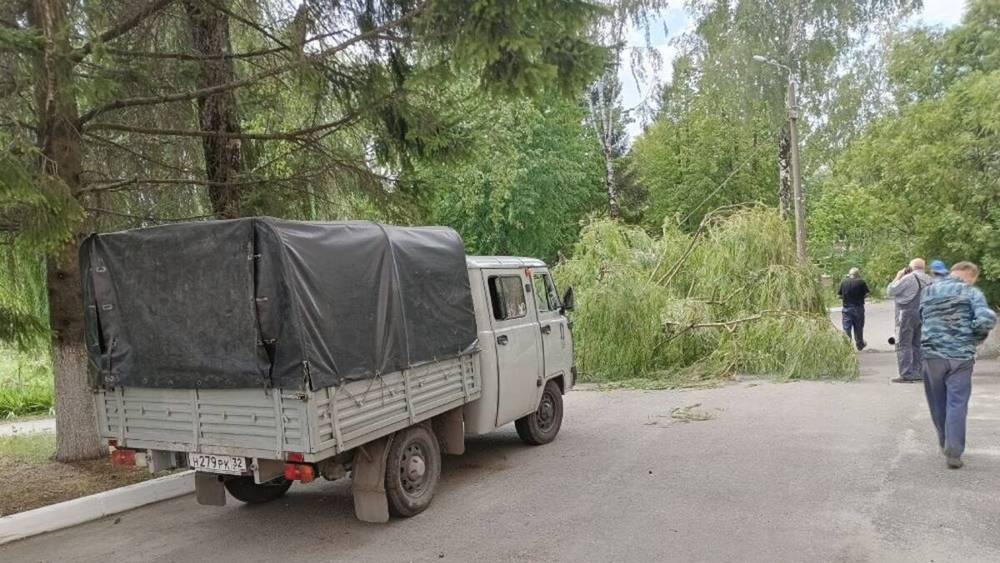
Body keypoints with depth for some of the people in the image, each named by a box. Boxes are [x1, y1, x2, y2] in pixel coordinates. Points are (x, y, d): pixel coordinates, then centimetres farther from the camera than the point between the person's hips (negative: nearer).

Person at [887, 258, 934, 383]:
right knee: (917, 344, 15)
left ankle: (907, 374, -9)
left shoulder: (908, 278, -13)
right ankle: (918, 372, 17)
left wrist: (898, 277, 0)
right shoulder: (930, 281, 8)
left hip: (907, 314, -7)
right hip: (923, 315, 7)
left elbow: (889, 292, -10)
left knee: (903, 344, -4)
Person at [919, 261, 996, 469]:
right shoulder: (971, 293, -4)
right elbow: (986, 319, -16)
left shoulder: (928, 292, 10)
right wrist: (974, 339, 1)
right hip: (960, 356, -3)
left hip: (932, 354, 3)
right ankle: (953, 453, -3)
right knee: (957, 404, 0)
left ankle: (945, 445, 29)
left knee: (938, 403, 16)